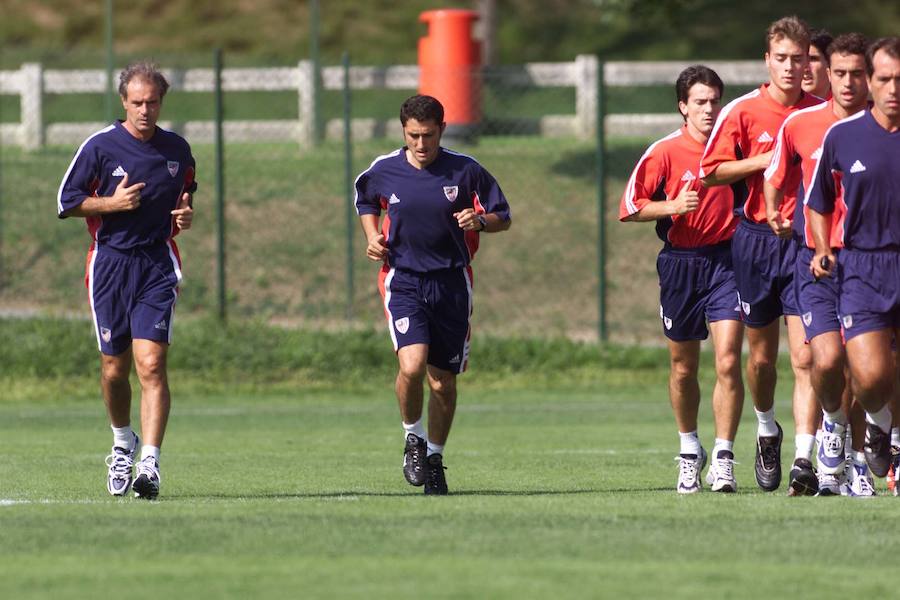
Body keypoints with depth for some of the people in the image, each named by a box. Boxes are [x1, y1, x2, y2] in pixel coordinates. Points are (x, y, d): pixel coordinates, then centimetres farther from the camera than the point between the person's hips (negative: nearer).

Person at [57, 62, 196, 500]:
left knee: (151, 363, -14)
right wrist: (111, 204, -13)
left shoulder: (177, 150, 8)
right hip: (110, 262, 0)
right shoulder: (100, 146, -2)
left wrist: (186, 214, 3)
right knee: (114, 369, 6)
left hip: (158, 266, 0)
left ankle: (149, 463, -20)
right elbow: (66, 202, 2)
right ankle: (123, 443, 33)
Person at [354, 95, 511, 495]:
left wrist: (480, 221, -18)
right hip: (403, 279, -1)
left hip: (451, 282, 1)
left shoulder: (465, 171, -4)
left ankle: (435, 457, 27)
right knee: (412, 365, -22)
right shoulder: (383, 171, 0)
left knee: (443, 381, 6)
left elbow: (503, 218, 4)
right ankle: (413, 439, 4)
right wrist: (372, 237, 4)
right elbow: (366, 202, 22)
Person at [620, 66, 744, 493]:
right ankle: (689, 451, 31)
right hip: (680, 262, 0)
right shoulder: (665, 152, -5)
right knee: (683, 366, 11)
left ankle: (723, 459, -11)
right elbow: (629, 208, -3)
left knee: (728, 361, -14)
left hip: (726, 259, 0)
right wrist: (672, 206, -17)